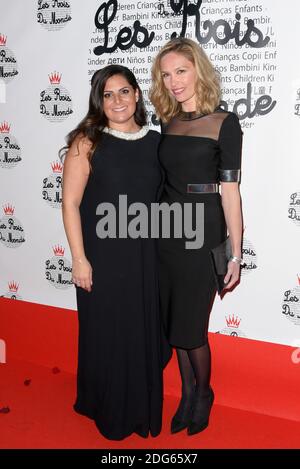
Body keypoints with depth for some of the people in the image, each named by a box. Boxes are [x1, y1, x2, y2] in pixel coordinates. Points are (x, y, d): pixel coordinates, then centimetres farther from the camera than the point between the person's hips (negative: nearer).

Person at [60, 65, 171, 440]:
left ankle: (143, 410, 37)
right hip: (103, 255, -4)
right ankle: (110, 413, 33)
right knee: (108, 335, 9)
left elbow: (163, 199, 10)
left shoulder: (154, 141, 5)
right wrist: (79, 259, -13)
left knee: (145, 334, 14)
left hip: (146, 255, 4)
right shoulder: (87, 142, -8)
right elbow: (70, 202, -9)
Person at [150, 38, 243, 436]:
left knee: (190, 327, 3)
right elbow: (165, 178, 12)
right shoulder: (168, 122, 8)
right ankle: (188, 393, 34)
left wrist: (236, 253, -9)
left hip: (203, 234, -5)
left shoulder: (224, 123, -7)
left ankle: (204, 393, 31)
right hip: (166, 231, 5)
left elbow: (229, 191, -9)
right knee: (174, 322, 13)